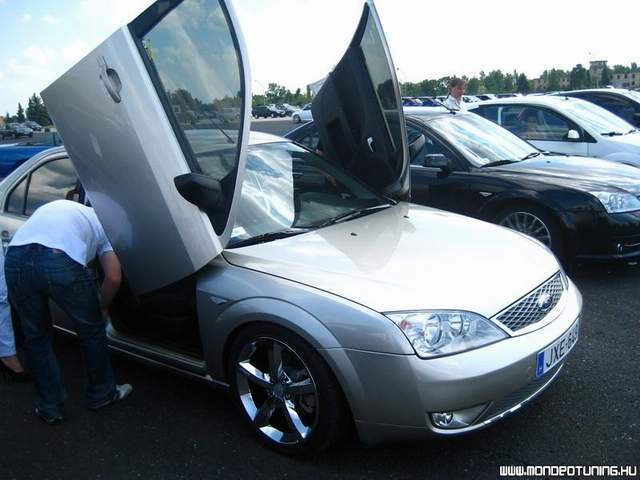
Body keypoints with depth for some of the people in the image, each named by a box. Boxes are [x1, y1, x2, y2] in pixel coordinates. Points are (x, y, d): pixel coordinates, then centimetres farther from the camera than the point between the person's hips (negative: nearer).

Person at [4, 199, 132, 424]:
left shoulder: (55, 206, 39)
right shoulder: (103, 222, 25)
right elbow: (114, 278, 11)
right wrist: (102, 307, 30)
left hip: (15, 257, 4)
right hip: (60, 261, -4)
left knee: (36, 336, 23)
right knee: (92, 329, 21)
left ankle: (49, 408, 32)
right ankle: (102, 394, 37)